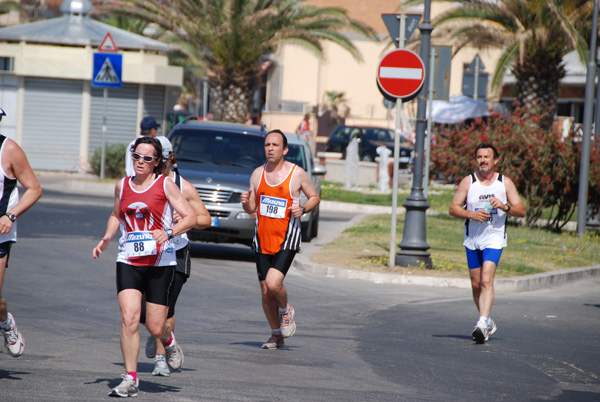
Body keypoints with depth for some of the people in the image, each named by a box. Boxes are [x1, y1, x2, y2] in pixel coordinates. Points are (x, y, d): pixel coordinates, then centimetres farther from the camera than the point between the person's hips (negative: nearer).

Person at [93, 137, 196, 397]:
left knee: (155, 327, 0)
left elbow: (190, 217, -4)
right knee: (129, 319, -15)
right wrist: (107, 238, 10)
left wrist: (168, 232, -21)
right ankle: (130, 380, -8)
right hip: (128, 261, 2)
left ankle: (169, 342, 38)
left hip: (160, 262, -2)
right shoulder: (122, 186, 10)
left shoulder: (165, 185, -2)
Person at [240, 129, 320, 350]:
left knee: (273, 283, -22)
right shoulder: (258, 174, 7)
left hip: (286, 240, -4)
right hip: (263, 239, 4)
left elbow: (315, 197, 8)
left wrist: (303, 209, -12)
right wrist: (246, 202, -10)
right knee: (265, 292, 7)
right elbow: (252, 208, 13)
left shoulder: (297, 173, -4)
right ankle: (276, 334, 26)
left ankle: (286, 310, 10)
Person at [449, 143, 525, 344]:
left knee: (486, 281, -19)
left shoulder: (505, 183, 1)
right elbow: (453, 208, 2)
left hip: (494, 238, -3)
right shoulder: (468, 182, 3)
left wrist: (505, 207, -19)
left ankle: (482, 323, -26)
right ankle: (488, 322, 27)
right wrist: (471, 214, -16)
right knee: (476, 284, 9)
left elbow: (521, 210, 1)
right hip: (472, 239, 3)